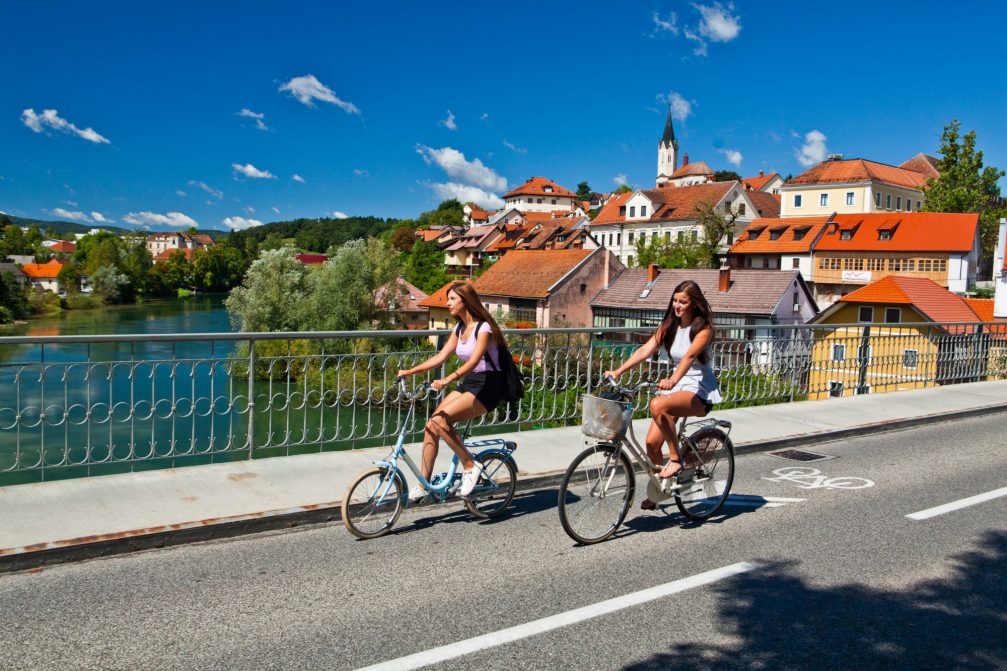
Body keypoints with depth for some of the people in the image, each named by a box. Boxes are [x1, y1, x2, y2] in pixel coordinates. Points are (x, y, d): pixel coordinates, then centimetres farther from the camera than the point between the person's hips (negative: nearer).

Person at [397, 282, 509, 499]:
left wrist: (448, 379, -43)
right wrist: (410, 371, -3)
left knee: (440, 420, -25)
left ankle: (470, 466, -9)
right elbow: (441, 356, 7)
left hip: (487, 386, -8)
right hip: (468, 383, 8)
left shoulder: (483, 328, -15)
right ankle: (423, 486, -1)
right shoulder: (459, 328, 11)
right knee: (431, 425, -8)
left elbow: (473, 361, -29)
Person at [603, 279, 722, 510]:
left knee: (657, 405, -36)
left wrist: (673, 380, -47)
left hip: (699, 392, -6)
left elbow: (689, 356, -29)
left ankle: (675, 459, -18)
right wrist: (617, 371, -18)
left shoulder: (703, 329, -10)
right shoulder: (669, 326, 7)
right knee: (652, 442, -9)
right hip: (675, 387, 6)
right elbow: (644, 351, -4)